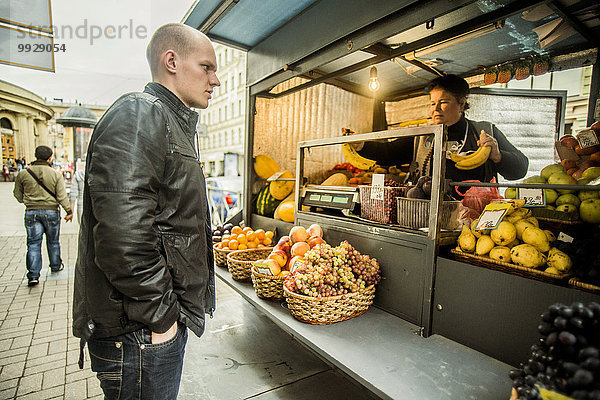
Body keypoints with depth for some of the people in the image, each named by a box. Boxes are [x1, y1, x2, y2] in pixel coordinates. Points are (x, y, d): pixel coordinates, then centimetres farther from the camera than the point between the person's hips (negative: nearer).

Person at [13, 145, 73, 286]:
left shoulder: (23, 174, -1)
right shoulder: (56, 175, -7)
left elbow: (18, 196, 8)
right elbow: (62, 196, -10)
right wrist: (69, 211, -1)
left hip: (31, 212, 1)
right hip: (51, 211, -1)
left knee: (33, 244, 4)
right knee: (53, 241, 16)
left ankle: (33, 275, 0)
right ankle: (56, 266, 32)